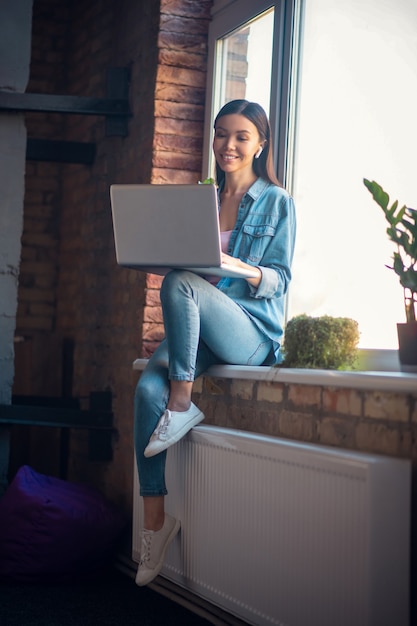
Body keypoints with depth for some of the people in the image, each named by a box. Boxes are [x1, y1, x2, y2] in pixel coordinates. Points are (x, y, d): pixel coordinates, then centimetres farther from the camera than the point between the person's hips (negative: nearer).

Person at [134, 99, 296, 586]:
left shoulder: (277, 202, 5)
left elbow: (280, 278, -2)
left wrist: (240, 269, -21)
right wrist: (168, 255, -1)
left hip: (251, 331, -4)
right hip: (197, 329, 5)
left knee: (180, 285, -34)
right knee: (148, 386, -26)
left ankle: (181, 407, -21)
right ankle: (154, 518, -20)